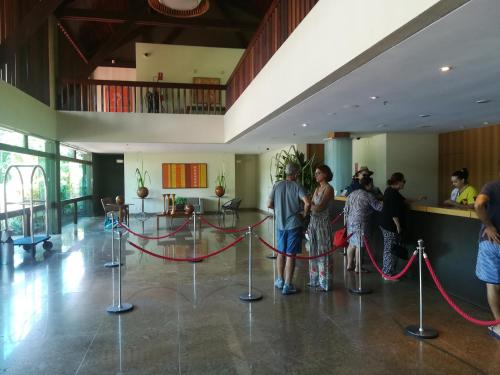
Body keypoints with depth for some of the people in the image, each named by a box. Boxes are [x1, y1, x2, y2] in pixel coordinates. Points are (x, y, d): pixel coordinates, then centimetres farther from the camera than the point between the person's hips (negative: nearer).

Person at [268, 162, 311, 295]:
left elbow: (269, 205, 3)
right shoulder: (297, 186, -9)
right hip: (294, 224, -4)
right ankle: (287, 285, 6)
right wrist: (304, 214, -6)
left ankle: (280, 281, 29)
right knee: (290, 255, 1)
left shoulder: (277, 185, 2)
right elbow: (307, 202, -23)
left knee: (281, 252, 17)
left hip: (280, 224, 4)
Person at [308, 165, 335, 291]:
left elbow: (320, 207, -20)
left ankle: (325, 282, 9)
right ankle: (315, 279, 24)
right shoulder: (317, 189, 14)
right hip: (314, 221, 8)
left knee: (323, 252, -1)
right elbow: (311, 206, 11)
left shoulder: (329, 189, -10)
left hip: (323, 222, -8)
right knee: (314, 251, 12)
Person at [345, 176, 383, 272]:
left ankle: (350, 264, 23)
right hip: (360, 223, -8)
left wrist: (347, 220, 21)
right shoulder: (368, 196, -11)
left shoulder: (352, 194, 11)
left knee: (352, 244, 15)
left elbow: (346, 209, 13)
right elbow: (379, 207, -10)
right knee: (360, 245, 1)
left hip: (350, 222, 8)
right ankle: (358, 267, 7)